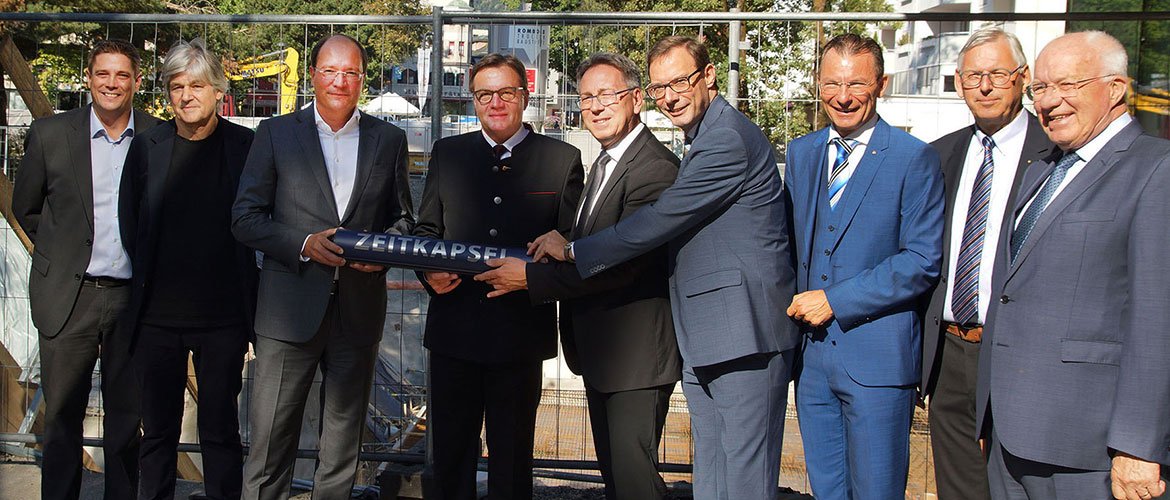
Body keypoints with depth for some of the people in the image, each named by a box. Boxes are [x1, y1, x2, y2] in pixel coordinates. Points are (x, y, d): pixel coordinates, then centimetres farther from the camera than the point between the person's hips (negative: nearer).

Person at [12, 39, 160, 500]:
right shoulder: (50, 134, 1)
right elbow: (26, 207, 12)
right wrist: (62, 254, 12)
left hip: (133, 297, 0)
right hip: (68, 296, 0)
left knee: (126, 418, 10)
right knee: (62, 415, 7)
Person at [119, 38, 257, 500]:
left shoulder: (246, 145, -2)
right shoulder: (147, 146, 4)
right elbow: (129, 224, 10)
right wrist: (151, 279, 6)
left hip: (223, 317, -2)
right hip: (157, 315, 2)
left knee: (221, 429, 8)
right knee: (158, 429, 13)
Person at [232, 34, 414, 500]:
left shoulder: (389, 139, 8)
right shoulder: (276, 133, 3)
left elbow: (402, 217, 14)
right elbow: (245, 217, 0)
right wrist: (304, 244, -15)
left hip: (359, 309, 2)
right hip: (290, 308, -2)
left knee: (343, 449, 13)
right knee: (269, 444, 1)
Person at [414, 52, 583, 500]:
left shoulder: (563, 160, 3)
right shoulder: (447, 153, 10)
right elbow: (426, 228, 14)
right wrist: (429, 270, -5)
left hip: (521, 331, -2)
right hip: (454, 329, 2)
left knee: (512, 458, 9)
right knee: (449, 453, 10)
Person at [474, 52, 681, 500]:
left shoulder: (655, 168, -18)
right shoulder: (605, 163, 16)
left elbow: (622, 262, -25)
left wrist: (532, 277, -21)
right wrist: (558, 242, 1)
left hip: (635, 350, -10)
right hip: (597, 349, 10)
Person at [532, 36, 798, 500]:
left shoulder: (728, 139, -16)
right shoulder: (705, 137, 19)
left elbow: (660, 221, -19)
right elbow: (676, 227, 19)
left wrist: (572, 251, -9)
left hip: (745, 332, -10)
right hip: (704, 339, 10)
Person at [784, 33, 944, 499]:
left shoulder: (914, 159, -7)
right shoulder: (801, 152, 11)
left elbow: (923, 261, -12)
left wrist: (835, 300, -14)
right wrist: (795, 303, 2)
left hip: (877, 356, -5)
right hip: (811, 351, 5)